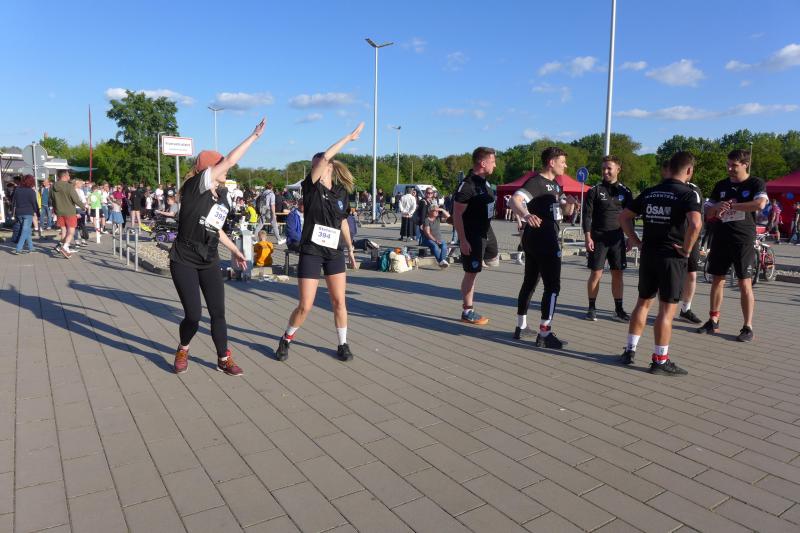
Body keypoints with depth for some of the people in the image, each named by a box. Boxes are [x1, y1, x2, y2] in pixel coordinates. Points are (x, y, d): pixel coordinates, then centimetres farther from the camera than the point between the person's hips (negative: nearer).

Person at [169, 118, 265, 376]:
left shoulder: (221, 195, 8)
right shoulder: (196, 186, -14)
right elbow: (230, 160, -19)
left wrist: (235, 251, 18)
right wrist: (255, 135, -14)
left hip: (209, 262, 6)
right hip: (184, 261, -6)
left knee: (218, 312, 2)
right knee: (193, 315, -5)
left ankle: (224, 359, 17)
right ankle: (183, 350, 26)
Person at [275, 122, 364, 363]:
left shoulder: (342, 191, 4)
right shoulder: (311, 187, -8)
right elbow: (324, 157, -22)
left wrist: (350, 248, 21)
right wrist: (349, 137, -17)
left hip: (335, 252, 3)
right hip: (311, 251, -3)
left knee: (339, 301, 5)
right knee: (305, 306, -1)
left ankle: (343, 345, 21)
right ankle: (285, 340, 22)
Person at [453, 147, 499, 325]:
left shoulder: (484, 182, 8)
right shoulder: (467, 185, -21)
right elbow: (457, 215, -22)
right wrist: (463, 241, -23)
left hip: (486, 231, 9)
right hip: (472, 236, -9)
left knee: (494, 261, 23)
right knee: (471, 272, -1)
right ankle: (468, 312, 9)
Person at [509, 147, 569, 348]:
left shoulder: (554, 184, 15)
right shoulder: (536, 182, -15)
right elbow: (515, 200, -34)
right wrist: (526, 215, -51)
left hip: (533, 240, 10)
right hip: (543, 241, -10)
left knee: (529, 282, 14)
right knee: (552, 286, -7)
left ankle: (521, 327, 24)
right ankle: (544, 334, -3)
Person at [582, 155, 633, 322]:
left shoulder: (625, 191, 7)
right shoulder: (594, 190, -1)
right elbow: (587, 215, -4)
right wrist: (587, 237, -11)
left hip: (617, 238, 3)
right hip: (598, 238, -3)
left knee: (617, 274, 6)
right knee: (596, 273, -1)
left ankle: (618, 310, 15)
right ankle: (592, 308, 12)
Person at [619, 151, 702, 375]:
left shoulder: (649, 193, 9)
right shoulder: (688, 194, -9)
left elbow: (623, 217, 12)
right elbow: (695, 224, -25)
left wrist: (636, 241, 11)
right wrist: (687, 249, -12)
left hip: (648, 254, 5)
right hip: (672, 256, -5)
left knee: (643, 302, 17)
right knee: (667, 308, 1)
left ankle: (629, 351, 20)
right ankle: (660, 360, 7)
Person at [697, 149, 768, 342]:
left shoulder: (756, 184, -3)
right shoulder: (721, 185, 10)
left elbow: (760, 204, -24)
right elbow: (708, 214, 12)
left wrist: (731, 205, -18)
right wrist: (717, 207, -10)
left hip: (743, 241, -4)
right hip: (721, 239, 5)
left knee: (745, 284, -3)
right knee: (717, 280, 8)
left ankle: (748, 327, 4)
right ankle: (713, 321, 19)